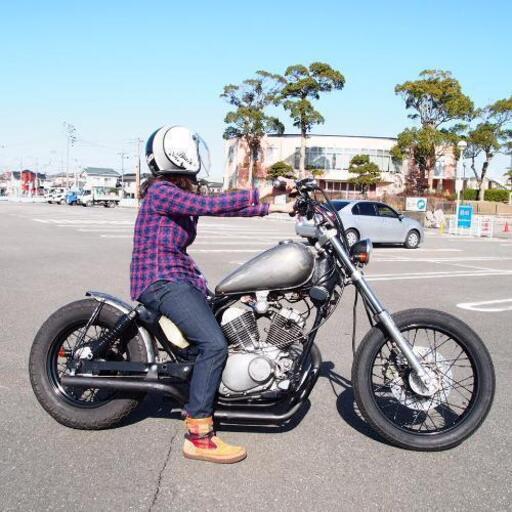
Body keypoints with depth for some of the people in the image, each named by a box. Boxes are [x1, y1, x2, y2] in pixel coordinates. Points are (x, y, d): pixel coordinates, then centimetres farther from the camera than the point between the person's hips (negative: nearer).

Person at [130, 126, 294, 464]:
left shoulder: (182, 195, 16)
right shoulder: (161, 191, -12)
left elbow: (224, 208, 12)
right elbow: (210, 204, -25)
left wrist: (271, 207, 6)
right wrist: (261, 193, -24)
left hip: (182, 279, 11)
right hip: (160, 282, -11)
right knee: (214, 344, -24)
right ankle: (199, 436, -17)